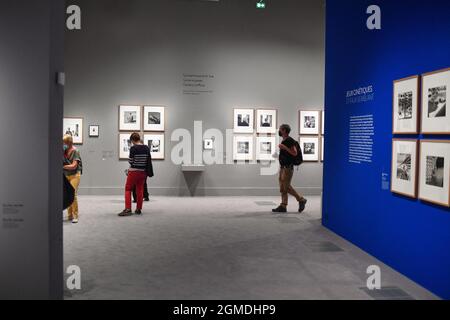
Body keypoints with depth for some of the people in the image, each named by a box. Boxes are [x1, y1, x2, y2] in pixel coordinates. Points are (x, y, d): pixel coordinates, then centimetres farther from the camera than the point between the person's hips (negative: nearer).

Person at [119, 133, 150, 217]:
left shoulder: (133, 148, -13)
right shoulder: (146, 148, 2)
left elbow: (130, 161, -9)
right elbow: (148, 160, 6)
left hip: (133, 171, -5)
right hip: (143, 172, 5)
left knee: (128, 190, 3)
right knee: (140, 190, 13)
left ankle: (128, 209, -7)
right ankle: (139, 209, 18)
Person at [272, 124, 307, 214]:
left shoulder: (290, 140, -11)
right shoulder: (284, 141, 17)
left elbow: (295, 153, -19)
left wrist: (284, 147, -22)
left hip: (288, 168, -9)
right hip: (283, 167, 9)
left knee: (287, 187, -10)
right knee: (282, 188, 5)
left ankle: (301, 200, 4)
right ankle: (283, 206, 6)